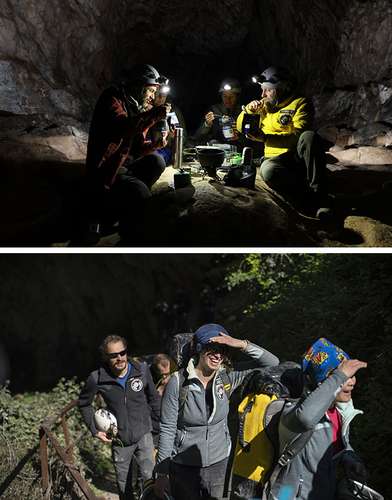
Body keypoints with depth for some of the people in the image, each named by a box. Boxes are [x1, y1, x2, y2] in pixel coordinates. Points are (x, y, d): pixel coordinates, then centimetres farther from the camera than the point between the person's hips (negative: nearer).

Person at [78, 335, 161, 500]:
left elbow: (153, 399, 5)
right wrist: (94, 430, 1)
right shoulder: (97, 379, -14)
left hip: (144, 436, 0)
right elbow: (84, 403, 5)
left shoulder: (142, 370, -11)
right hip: (119, 441, 1)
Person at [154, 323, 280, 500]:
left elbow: (272, 363, -11)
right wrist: (162, 473, -8)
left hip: (219, 465, 3)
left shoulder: (227, 378, -8)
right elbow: (167, 430, -11)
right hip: (184, 468, -3)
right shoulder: (178, 382, -16)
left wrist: (242, 345, -24)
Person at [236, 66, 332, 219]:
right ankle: (312, 201, -26)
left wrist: (265, 137, -26)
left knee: (309, 136, -36)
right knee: (268, 170, -36)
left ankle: (319, 194, -32)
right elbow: (241, 127, 24)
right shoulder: (265, 105, 16)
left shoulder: (300, 103, -1)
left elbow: (298, 136, -17)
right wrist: (248, 110, 3)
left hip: (298, 157, -2)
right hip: (275, 158, 2)